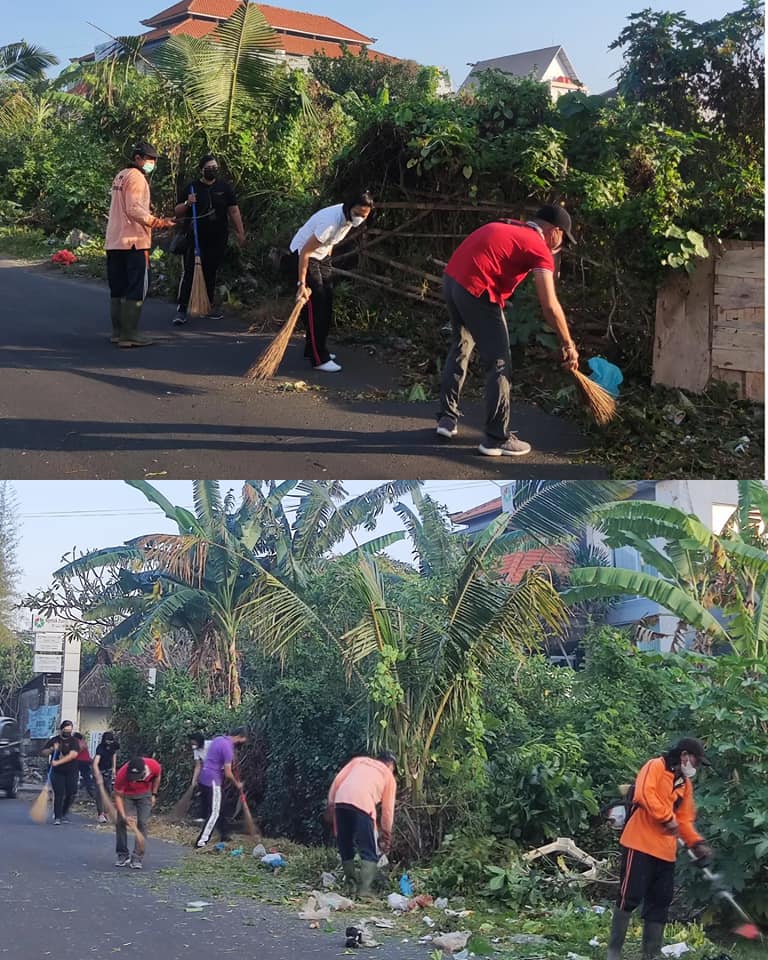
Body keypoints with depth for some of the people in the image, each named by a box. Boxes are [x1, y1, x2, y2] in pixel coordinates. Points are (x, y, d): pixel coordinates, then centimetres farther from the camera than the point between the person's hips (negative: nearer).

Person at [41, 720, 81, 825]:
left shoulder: (73, 741, -1)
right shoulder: (54, 740, 7)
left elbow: (73, 755, -16)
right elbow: (44, 753, 8)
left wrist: (58, 762, -23)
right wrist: (52, 749, -13)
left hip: (71, 772, 0)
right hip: (57, 772, 0)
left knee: (71, 794, -1)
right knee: (59, 794, -8)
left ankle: (63, 814, 20)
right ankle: (57, 817, -2)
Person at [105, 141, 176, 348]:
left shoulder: (121, 176, 20)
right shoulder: (136, 178, -9)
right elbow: (134, 209, -20)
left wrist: (151, 218, 20)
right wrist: (157, 222, -22)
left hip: (115, 242, 10)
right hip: (134, 242, -10)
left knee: (118, 289, 12)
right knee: (137, 288, -7)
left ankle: (118, 331, 15)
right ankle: (129, 334, -8)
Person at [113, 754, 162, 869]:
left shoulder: (154, 766, -32)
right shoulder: (122, 774, -38)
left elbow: (157, 777, -4)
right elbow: (118, 796, -24)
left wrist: (154, 794, -2)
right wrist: (124, 816, -32)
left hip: (144, 794, 1)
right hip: (126, 795, -1)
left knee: (143, 823, -9)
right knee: (120, 822, -9)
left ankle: (138, 857, -6)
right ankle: (123, 855, 6)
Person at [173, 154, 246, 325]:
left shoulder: (225, 187, 7)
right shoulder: (191, 188, 4)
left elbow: (234, 211, 8)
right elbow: (177, 212, 6)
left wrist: (240, 233, 2)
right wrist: (187, 203, -14)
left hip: (217, 240, 2)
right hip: (195, 239, -2)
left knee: (211, 273, 11)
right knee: (189, 273, -8)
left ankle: (209, 308, 21)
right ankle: (182, 310, -9)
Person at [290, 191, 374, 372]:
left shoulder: (349, 216, -8)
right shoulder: (331, 221, -35)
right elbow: (305, 252, -31)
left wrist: (328, 257, 21)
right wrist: (302, 284, -30)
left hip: (321, 254, 9)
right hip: (303, 253, -9)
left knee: (327, 304, 11)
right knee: (315, 306, -12)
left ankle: (314, 349, 23)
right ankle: (319, 359, -11)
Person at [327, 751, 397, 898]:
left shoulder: (359, 760, 31)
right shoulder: (389, 776, 25)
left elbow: (338, 779, 18)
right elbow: (388, 810, 23)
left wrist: (330, 804, 17)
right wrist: (386, 835, 31)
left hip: (341, 800, 3)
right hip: (362, 804, -3)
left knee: (345, 847, 18)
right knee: (369, 851, 4)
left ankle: (350, 885, 23)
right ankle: (364, 890, -7)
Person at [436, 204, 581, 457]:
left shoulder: (509, 227, 22)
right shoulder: (540, 249, -1)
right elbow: (550, 306, -8)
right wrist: (568, 345, 1)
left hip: (451, 279, 9)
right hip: (476, 290, -9)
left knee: (461, 348, 26)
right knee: (498, 363, 1)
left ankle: (447, 418, 33)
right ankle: (497, 439, 5)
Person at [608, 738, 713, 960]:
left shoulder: (685, 783, 19)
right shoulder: (656, 766, -5)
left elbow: (685, 819, 19)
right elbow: (644, 794, -21)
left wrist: (696, 843, 4)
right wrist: (667, 818, -22)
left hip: (665, 851, 8)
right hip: (640, 844, -8)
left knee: (660, 903, 6)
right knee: (630, 897, -9)